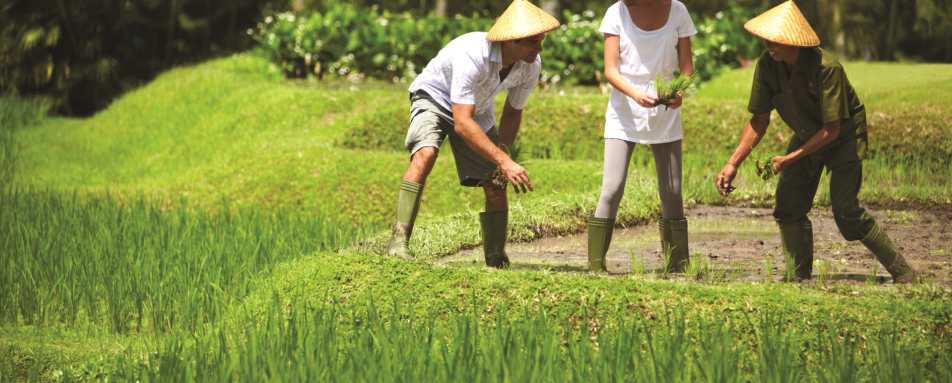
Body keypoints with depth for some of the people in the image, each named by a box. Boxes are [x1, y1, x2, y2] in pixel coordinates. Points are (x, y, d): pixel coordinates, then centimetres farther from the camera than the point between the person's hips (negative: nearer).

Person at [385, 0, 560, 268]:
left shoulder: (531, 67, -20)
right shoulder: (472, 55, -41)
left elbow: (512, 113, -2)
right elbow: (462, 123, -44)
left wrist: (502, 156, -16)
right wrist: (504, 161, -49)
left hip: (477, 109, 6)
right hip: (434, 97, -6)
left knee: (496, 188, -2)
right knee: (425, 155, -33)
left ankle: (497, 261, 14)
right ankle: (399, 241, -35)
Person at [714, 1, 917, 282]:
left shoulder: (827, 68, -33)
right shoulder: (767, 65, -15)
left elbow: (832, 130, -27)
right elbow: (759, 121, -6)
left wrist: (792, 158, -26)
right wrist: (733, 164, -13)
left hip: (844, 136, -6)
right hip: (807, 136, 6)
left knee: (845, 211, -15)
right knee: (788, 208, -2)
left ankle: (902, 272, -4)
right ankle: (800, 278, 13)